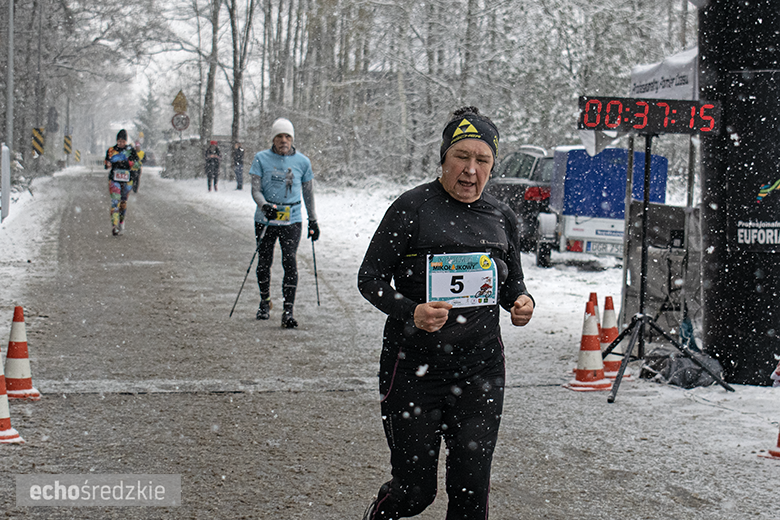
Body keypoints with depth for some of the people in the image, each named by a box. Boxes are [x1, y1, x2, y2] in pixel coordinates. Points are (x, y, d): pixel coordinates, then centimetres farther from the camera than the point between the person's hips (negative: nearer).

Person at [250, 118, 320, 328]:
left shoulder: (302, 161, 5)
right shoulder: (261, 159, 1)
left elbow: (308, 193, 15)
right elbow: (255, 190, -3)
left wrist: (313, 221, 16)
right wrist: (265, 206, -23)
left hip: (292, 220, -1)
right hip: (265, 220, 1)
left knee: (289, 261, -13)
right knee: (264, 262, 10)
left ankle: (288, 311, -13)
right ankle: (265, 302, 34)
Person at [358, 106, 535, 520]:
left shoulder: (502, 218, 9)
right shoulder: (413, 207, -6)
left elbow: (512, 282, 21)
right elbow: (370, 277, -5)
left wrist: (522, 302, -3)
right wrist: (411, 312, -23)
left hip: (480, 368, 4)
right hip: (413, 365, -4)